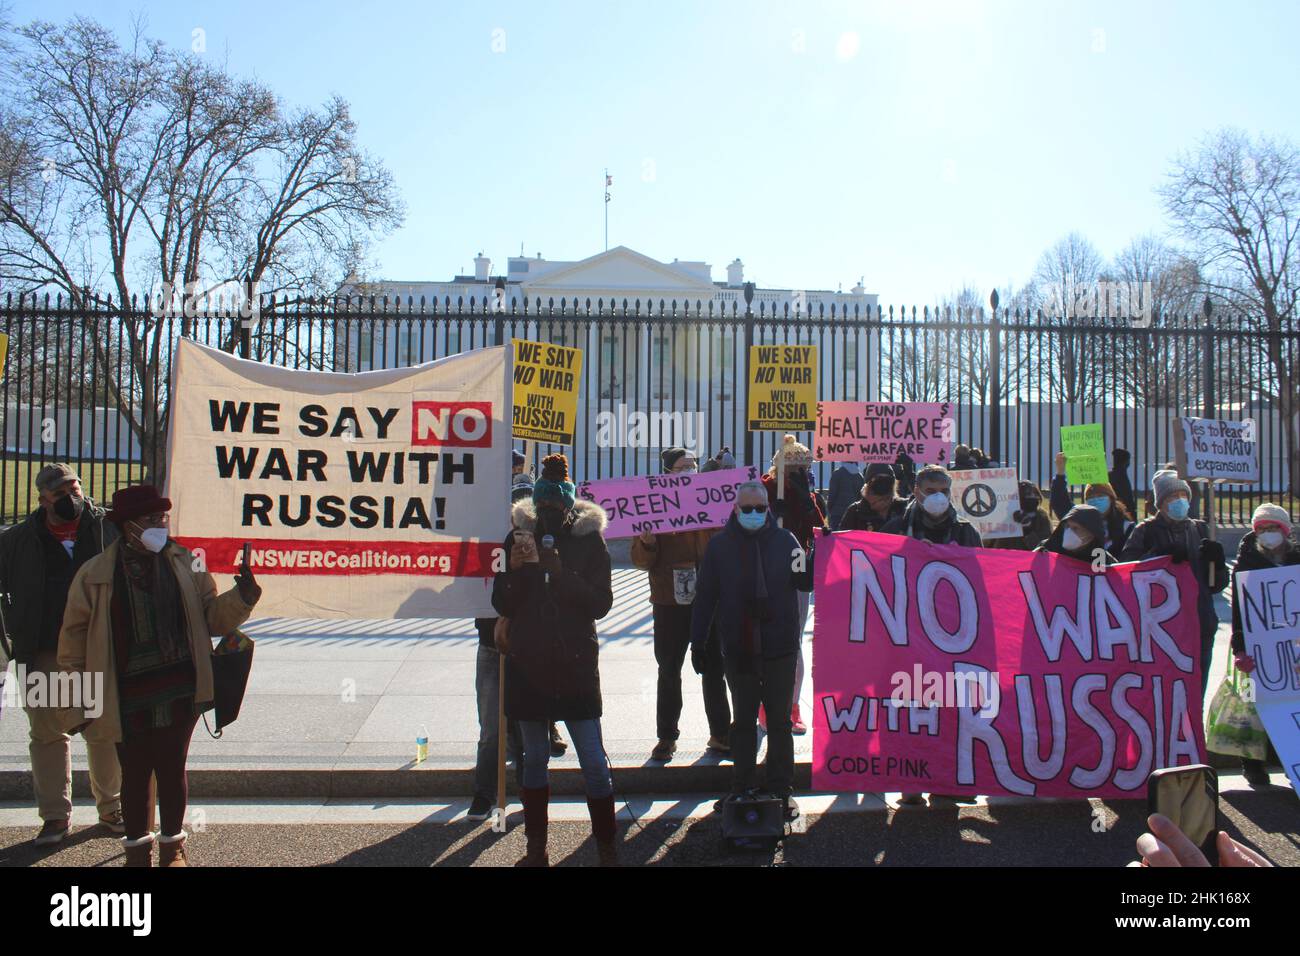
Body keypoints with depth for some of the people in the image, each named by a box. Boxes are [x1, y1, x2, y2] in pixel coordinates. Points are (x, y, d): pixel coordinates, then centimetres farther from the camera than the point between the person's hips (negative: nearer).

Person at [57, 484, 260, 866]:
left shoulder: (185, 564, 3)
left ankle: (172, 847, 27)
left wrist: (241, 597, -14)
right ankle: (137, 848, 29)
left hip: (178, 692, 1)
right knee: (135, 774, 10)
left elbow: (211, 616, 5)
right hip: (128, 696, -1)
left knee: (172, 770, 10)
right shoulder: (96, 573, -2)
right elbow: (75, 633, 3)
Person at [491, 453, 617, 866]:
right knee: (533, 758, 13)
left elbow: (601, 603, -8)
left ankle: (608, 849, 10)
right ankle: (536, 849, 25)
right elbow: (501, 604, 2)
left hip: (575, 665, -2)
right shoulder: (519, 536, 3)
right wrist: (517, 568, -16)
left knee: (594, 761, -2)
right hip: (526, 664, 3)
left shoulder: (589, 539, -2)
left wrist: (561, 574, -19)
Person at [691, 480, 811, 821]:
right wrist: (698, 642, -2)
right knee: (744, 720, 12)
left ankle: (782, 789, 21)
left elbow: (805, 581, 1)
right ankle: (742, 789, 23)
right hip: (738, 650, 0)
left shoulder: (784, 540, 1)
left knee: (780, 721, 10)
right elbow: (705, 596, 0)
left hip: (780, 648, 0)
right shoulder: (720, 545, -1)